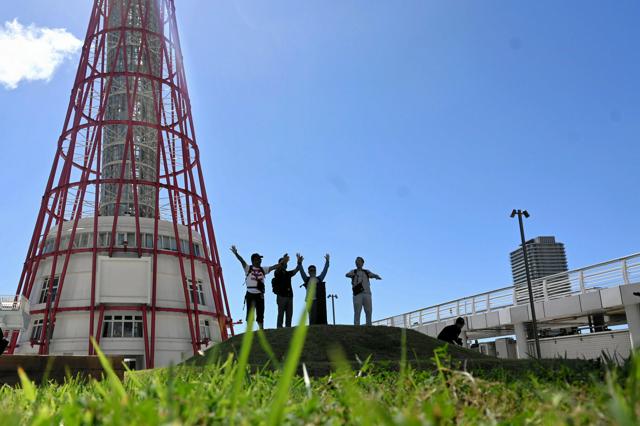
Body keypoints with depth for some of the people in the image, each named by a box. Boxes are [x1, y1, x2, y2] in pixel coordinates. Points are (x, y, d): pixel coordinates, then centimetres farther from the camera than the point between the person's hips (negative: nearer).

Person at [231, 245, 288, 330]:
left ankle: (261, 330, 15)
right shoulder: (248, 268, -3)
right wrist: (236, 253, -37)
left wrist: (282, 262, -14)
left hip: (259, 295, 3)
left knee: (260, 314, 8)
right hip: (250, 294, -3)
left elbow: (274, 267, 0)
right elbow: (242, 261, -19)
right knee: (250, 313, 2)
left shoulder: (263, 270, 7)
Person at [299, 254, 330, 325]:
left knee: (320, 316, -4)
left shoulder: (319, 279, 17)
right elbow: (302, 271, 2)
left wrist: (327, 261, 4)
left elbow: (324, 270, 12)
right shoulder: (307, 279, 13)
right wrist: (299, 263, -11)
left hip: (319, 300, 2)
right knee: (312, 317, -4)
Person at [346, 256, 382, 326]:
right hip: (357, 294, -2)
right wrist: (354, 274, -31)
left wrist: (377, 276, -23)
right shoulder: (353, 272, 12)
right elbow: (347, 275, -9)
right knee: (357, 312, -7)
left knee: (368, 312, -2)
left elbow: (374, 275, 3)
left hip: (367, 294, 2)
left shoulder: (367, 272, 18)